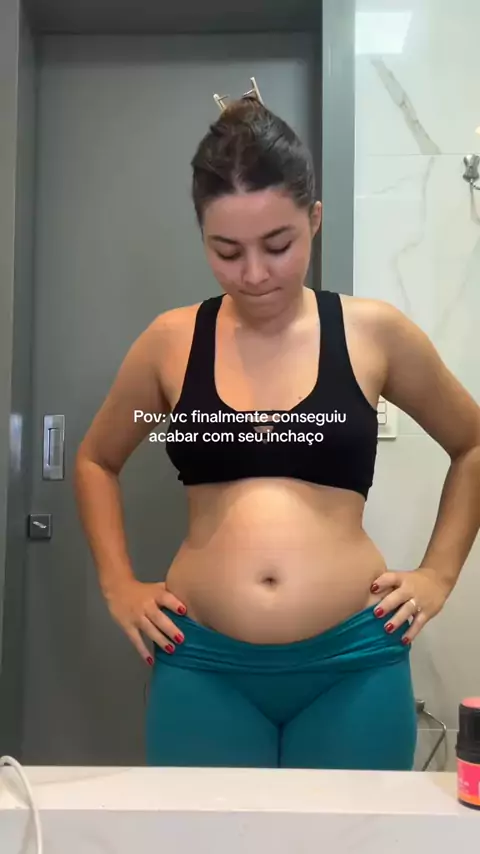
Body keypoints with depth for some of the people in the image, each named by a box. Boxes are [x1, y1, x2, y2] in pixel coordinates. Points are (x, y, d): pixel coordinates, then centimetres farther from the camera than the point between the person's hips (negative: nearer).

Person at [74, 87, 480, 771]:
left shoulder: (374, 333, -2)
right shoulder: (171, 342, 1)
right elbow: (95, 461, 17)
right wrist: (119, 586, 8)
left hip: (354, 665, 0)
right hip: (203, 667, 1)